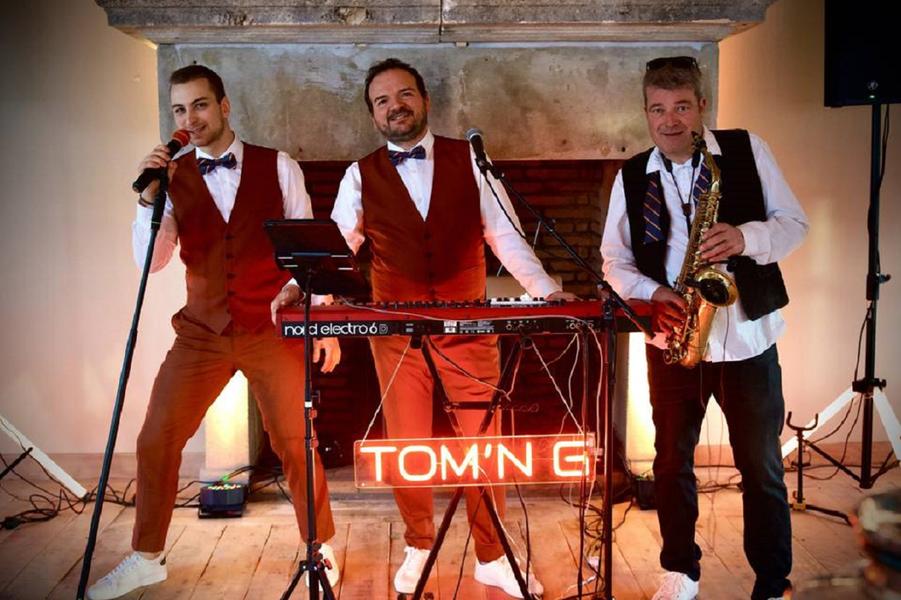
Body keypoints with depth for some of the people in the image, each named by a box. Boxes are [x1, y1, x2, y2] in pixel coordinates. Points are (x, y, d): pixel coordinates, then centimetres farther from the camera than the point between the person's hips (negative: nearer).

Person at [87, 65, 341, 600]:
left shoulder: (278, 167, -2)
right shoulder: (171, 176, 2)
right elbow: (151, 262, -6)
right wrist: (150, 198, -20)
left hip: (272, 330, -2)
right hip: (201, 333, 2)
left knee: (296, 442, 3)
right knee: (156, 440, 3)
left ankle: (321, 546, 26)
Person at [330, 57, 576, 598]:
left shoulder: (468, 160, 2)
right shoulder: (361, 175, 3)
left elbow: (505, 235, -1)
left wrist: (546, 288, -14)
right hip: (396, 330, 1)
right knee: (407, 446, 10)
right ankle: (419, 546, 32)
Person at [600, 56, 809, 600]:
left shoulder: (747, 150, 0)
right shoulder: (632, 178, 3)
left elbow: (794, 223, 1)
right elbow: (615, 259, 7)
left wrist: (747, 237, -19)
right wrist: (652, 293, -12)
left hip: (748, 335, -2)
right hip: (673, 337, 2)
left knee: (762, 468, 6)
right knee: (672, 462, 12)